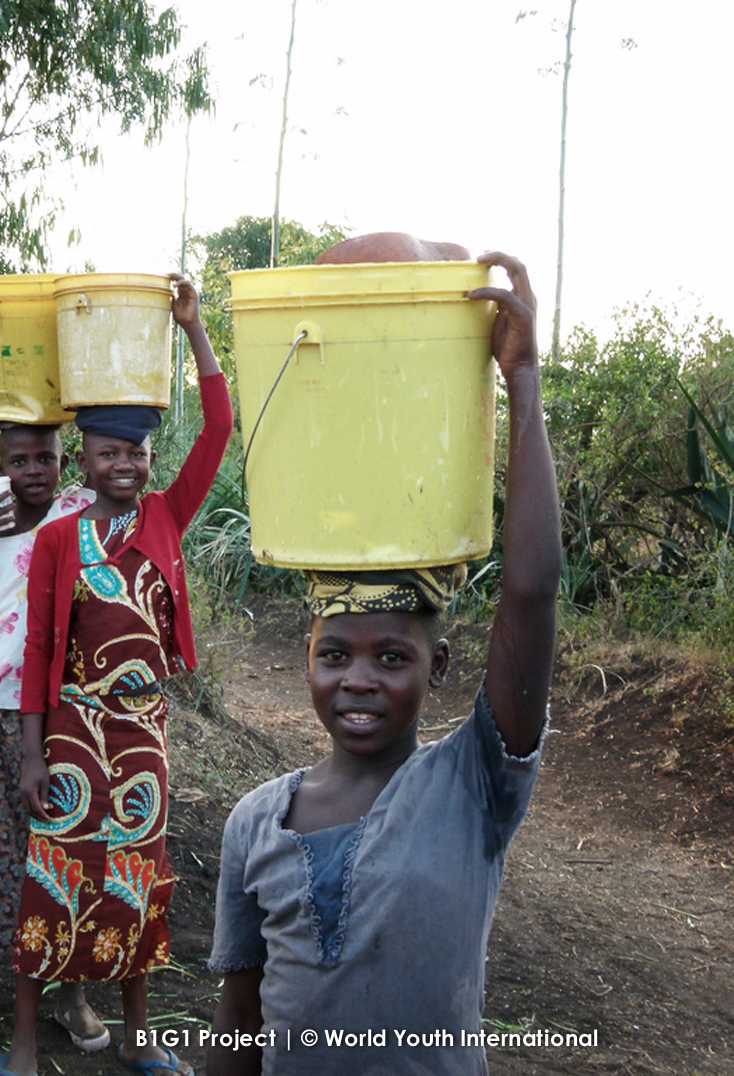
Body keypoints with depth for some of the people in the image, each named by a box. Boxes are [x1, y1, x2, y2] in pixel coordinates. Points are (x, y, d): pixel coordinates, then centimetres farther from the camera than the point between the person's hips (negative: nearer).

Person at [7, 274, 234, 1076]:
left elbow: (220, 428, -7)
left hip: (145, 725, 2)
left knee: (136, 873, 12)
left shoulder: (167, 519, 2)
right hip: (74, 725, -2)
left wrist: (193, 328, -11)